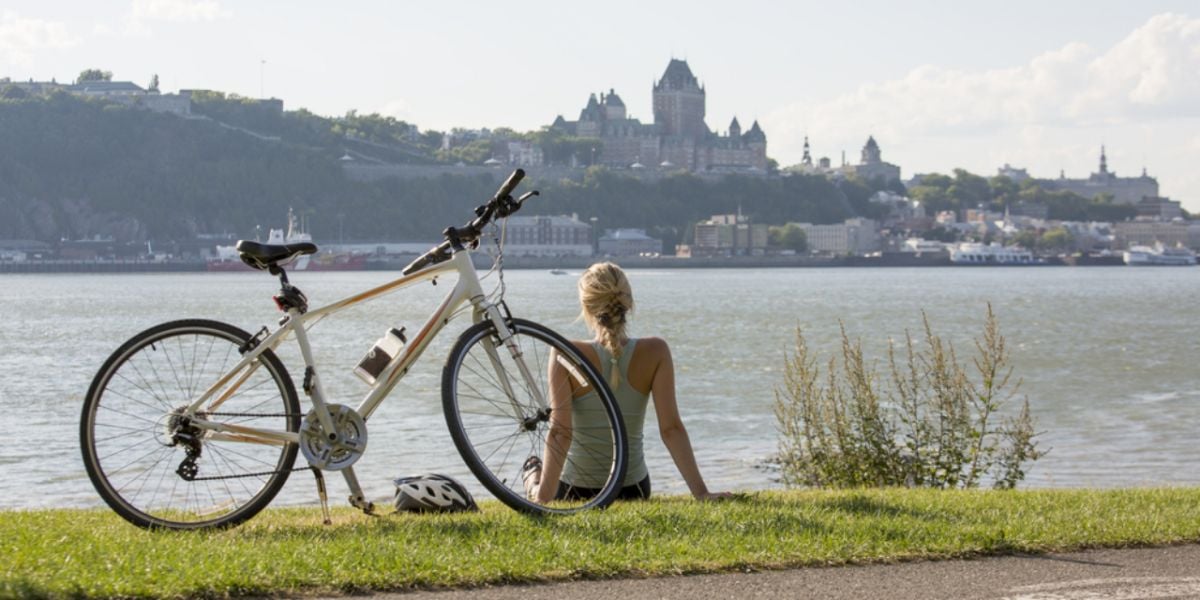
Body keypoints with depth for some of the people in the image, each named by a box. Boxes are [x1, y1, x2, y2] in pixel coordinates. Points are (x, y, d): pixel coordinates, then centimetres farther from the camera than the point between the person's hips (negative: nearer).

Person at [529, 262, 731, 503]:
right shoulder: (654, 353, -14)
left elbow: (560, 433, -24)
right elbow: (671, 429, -17)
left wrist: (543, 495, -22)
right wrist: (701, 492, -16)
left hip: (573, 492, -2)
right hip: (633, 491, 2)